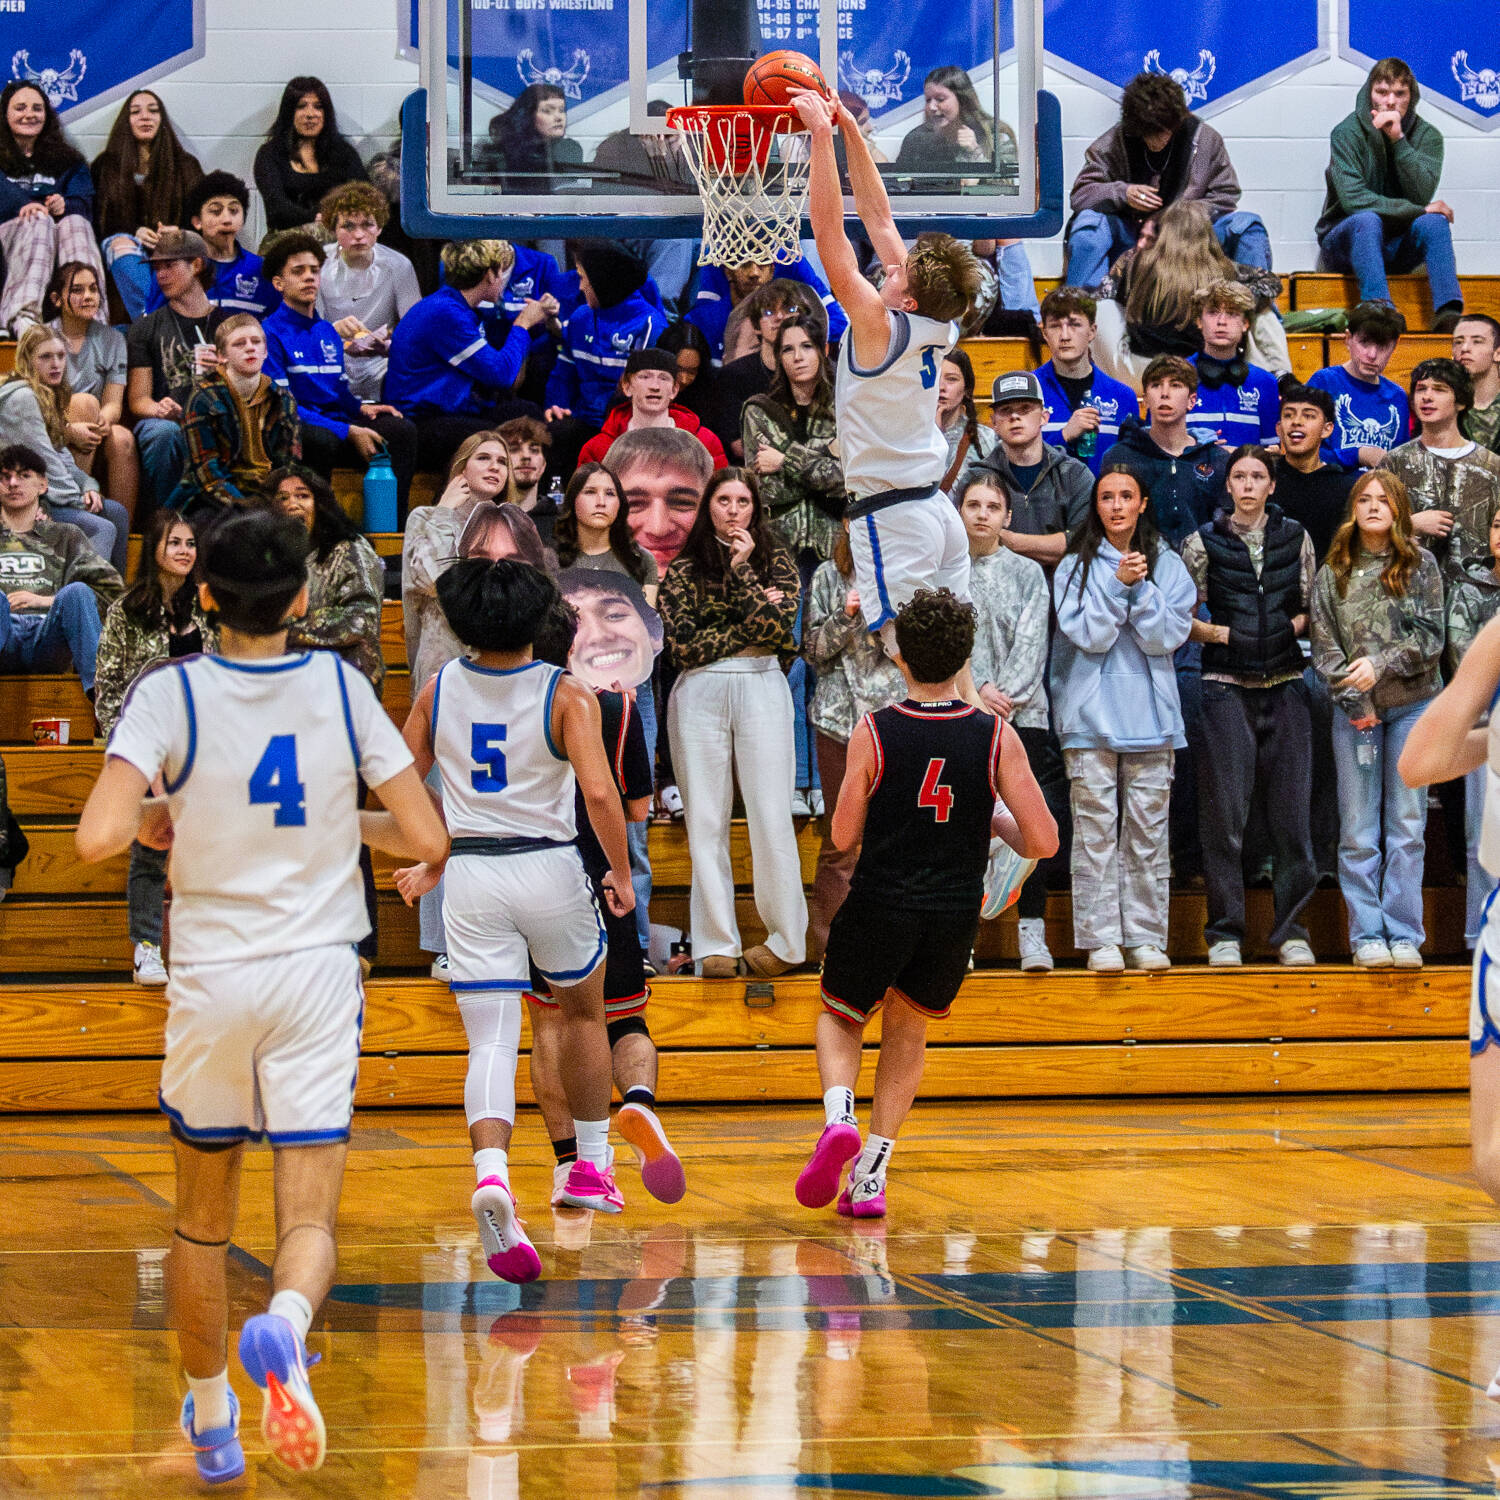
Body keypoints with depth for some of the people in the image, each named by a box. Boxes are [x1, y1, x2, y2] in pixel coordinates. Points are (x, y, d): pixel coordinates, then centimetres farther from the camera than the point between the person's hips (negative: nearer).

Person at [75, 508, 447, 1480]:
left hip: (210, 980, 0)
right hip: (319, 973, 0)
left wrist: (154, 821, 1)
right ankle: (285, 1326, -36)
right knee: (310, 1216, -3)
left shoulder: (172, 695, -9)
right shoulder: (339, 688, -3)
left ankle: (211, 1422, 28)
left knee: (204, 1215, 19)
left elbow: (99, 837, -21)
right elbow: (426, 837, -3)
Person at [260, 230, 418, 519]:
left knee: (402, 430, -17)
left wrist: (361, 408, 1)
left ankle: (392, 525, -18)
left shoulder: (328, 332, 21)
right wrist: (349, 432, -19)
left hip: (337, 423, 7)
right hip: (296, 430, -7)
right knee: (322, 440, -41)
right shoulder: (271, 333, -5)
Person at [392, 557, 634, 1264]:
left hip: (470, 876, 1)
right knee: (582, 1010, 25)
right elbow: (600, 793, -19)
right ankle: (591, 1167, 32)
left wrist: (429, 863, 23)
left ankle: (491, 1173, -29)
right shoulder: (567, 695, -9)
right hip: (550, 869, -1)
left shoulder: (439, 690, 2)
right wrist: (622, 875, -5)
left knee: (491, 1042, -3)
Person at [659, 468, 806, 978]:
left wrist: (741, 571, -7)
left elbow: (781, 629, -8)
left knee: (771, 816, -2)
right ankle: (716, 944, 4)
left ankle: (786, 940, 6)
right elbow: (683, 645, -5)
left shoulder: (775, 562, 8)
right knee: (705, 818, 1)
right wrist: (752, 627, -8)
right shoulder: (683, 570, 6)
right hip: (700, 696, 0)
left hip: (762, 691, 0)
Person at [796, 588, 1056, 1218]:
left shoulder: (874, 734, -9)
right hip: (955, 915, 2)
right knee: (906, 1032, 23)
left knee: (840, 1018, 22)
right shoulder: (995, 738, -6)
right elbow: (1043, 842, -7)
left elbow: (844, 835, -2)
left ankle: (838, 1116, -9)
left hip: (880, 906, -2)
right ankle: (870, 1177, 13)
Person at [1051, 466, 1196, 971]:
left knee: (1148, 829, 2)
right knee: (1096, 829, -3)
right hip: (1092, 715, -1)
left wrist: (1140, 586, -13)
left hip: (1150, 715, 1)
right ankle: (1101, 939, 0)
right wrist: (1119, 584, -14)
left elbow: (1167, 636, -3)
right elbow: (1088, 635, -7)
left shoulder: (1168, 565, 8)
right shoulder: (1077, 566, 4)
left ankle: (1146, 937, 6)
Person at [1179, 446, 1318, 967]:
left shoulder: (1295, 537, 10)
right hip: (1226, 689, -2)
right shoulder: (1203, 542, 4)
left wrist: (1294, 626, -3)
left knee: (1291, 810, 0)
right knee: (1225, 812, -4)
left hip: (1285, 688, 2)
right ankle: (1225, 932, 2)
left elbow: (1313, 607, 16)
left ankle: (1291, 930, 8)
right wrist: (1222, 634, -8)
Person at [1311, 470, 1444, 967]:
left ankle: (1403, 935, 2)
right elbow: (1323, 646, 3)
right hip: (1353, 712, 1)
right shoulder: (1333, 574, 6)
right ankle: (1367, 935, 3)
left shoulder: (1420, 565, 3)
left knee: (1407, 825, -1)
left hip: (1411, 707, -1)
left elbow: (1430, 637, -3)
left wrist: (1381, 665, -15)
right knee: (1358, 828, -1)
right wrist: (1354, 698, -7)